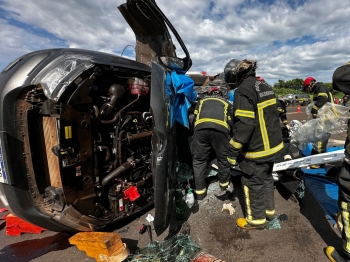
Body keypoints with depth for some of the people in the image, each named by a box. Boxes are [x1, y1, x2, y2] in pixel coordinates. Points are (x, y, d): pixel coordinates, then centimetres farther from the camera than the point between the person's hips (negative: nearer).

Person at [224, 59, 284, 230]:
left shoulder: (244, 90, -20)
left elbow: (244, 125, -27)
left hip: (257, 149, -9)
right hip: (273, 144, 9)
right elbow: (272, 115, 15)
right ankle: (269, 210, 40)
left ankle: (256, 219, 25)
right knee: (266, 178, 23)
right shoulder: (266, 87, 9)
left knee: (252, 183, 8)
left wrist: (233, 151, -21)